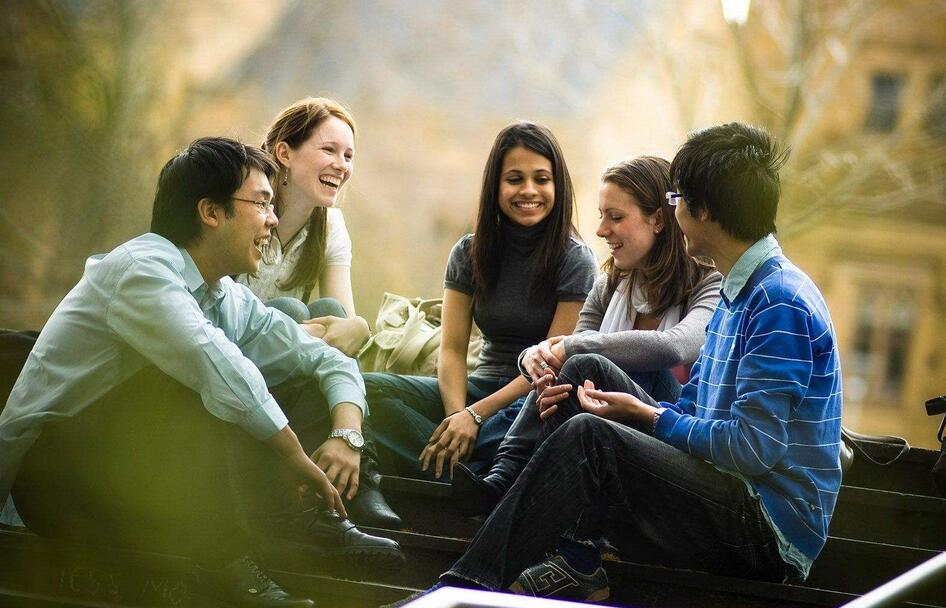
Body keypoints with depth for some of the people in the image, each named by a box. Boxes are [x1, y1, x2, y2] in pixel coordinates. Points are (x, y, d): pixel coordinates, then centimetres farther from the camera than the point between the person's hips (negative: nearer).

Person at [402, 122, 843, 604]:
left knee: (588, 435, -25)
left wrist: (645, 415, -10)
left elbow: (753, 449, -23)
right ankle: (577, 568, -3)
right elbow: (693, 410, 19)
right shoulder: (738, 293, 16)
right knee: (588, 370, 7)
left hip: (770, 533, -10)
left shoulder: (781, 303, -17)